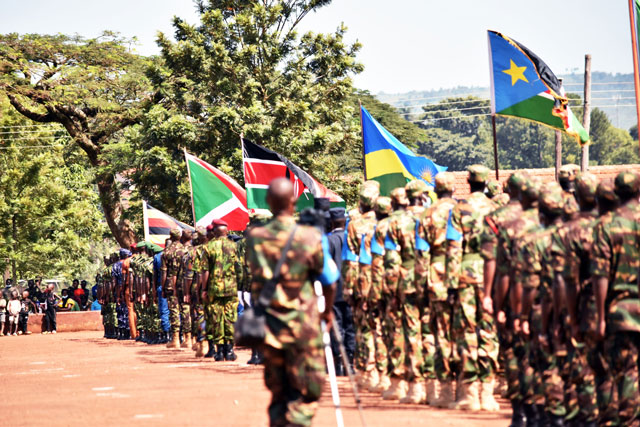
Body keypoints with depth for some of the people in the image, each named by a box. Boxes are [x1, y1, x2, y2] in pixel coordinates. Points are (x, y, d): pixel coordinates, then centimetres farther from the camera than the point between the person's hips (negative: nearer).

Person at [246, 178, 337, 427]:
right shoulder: (310, 238, -11)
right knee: (304, 396, 0)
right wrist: (328, 311, 13)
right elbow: (329, 280, -2)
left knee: (278, 393, 15)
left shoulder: (254, 238, -2)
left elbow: (256, 278, 8)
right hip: (302, 327, -4)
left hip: (267, 328, 4)